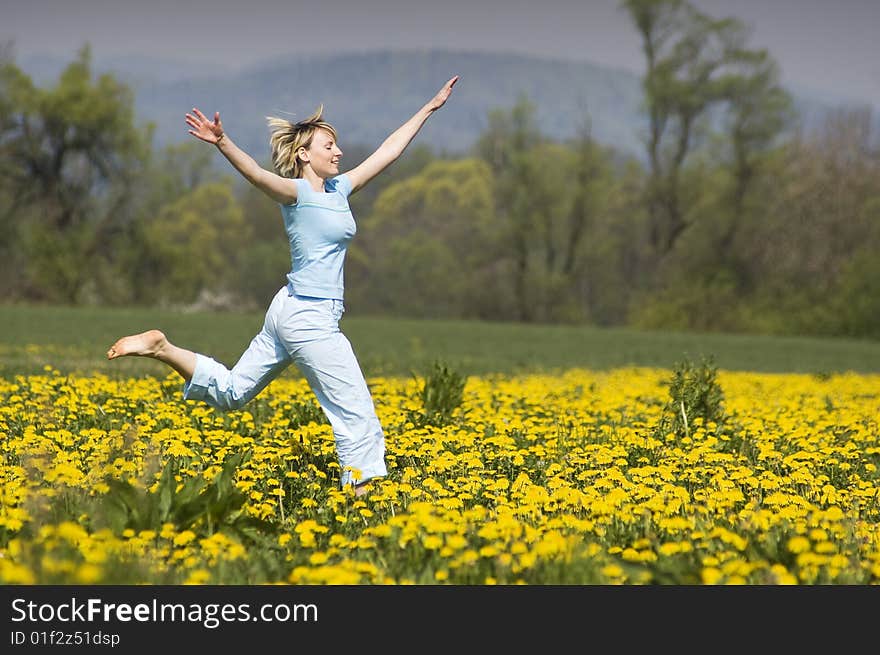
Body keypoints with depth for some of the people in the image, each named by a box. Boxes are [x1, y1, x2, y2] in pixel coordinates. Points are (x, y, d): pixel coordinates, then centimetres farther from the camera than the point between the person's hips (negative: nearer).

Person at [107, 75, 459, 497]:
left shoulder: (338, 189, 13)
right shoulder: (296, 192, -10)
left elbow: (387, 151, 20)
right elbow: (256, 174, -29)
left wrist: (429, 108, 23)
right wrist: (222, 144, -48)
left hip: (291, 312, 9)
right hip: (312, 319, -9)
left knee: (228, 393, 16)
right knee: (357, 413, -3)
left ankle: (162, 349, 13)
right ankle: (363, 492, 2)